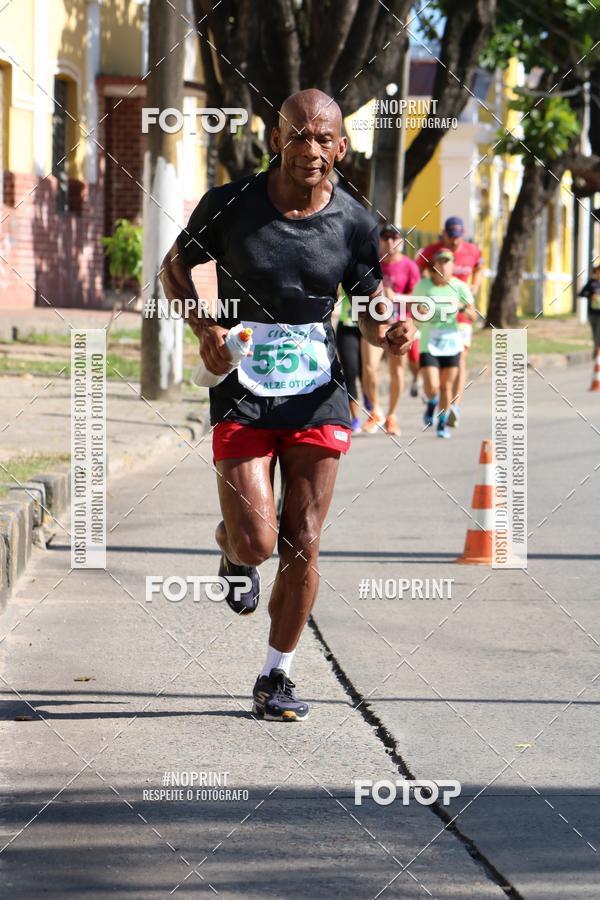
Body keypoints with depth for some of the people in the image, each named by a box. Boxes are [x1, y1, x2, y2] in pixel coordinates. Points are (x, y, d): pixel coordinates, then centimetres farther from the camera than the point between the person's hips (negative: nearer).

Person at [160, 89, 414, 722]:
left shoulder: (354, 224, -2)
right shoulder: (229, 206, -8)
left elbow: (371, 308, 11)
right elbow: (175, 267, 7)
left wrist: (388, 334, -13)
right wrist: (204, 328, -10)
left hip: (318, 397, 2)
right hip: (242, 394, -2)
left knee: (302, 545, 0)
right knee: (257, 542, -11)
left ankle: (276, 676, 15)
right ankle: (230, 545, 28)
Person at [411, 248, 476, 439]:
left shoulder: (459, 287, -2)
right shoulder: (423, 286, -3)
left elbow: (473, 316, -2)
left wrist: (462, 307, -22)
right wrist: (419, 310, -15)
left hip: (451, 341, 1)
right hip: (428, 342, -1)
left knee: (447, 386, 6)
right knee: (432, 386, -13)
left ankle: (443, 423, 23)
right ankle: (431, 405, 22)